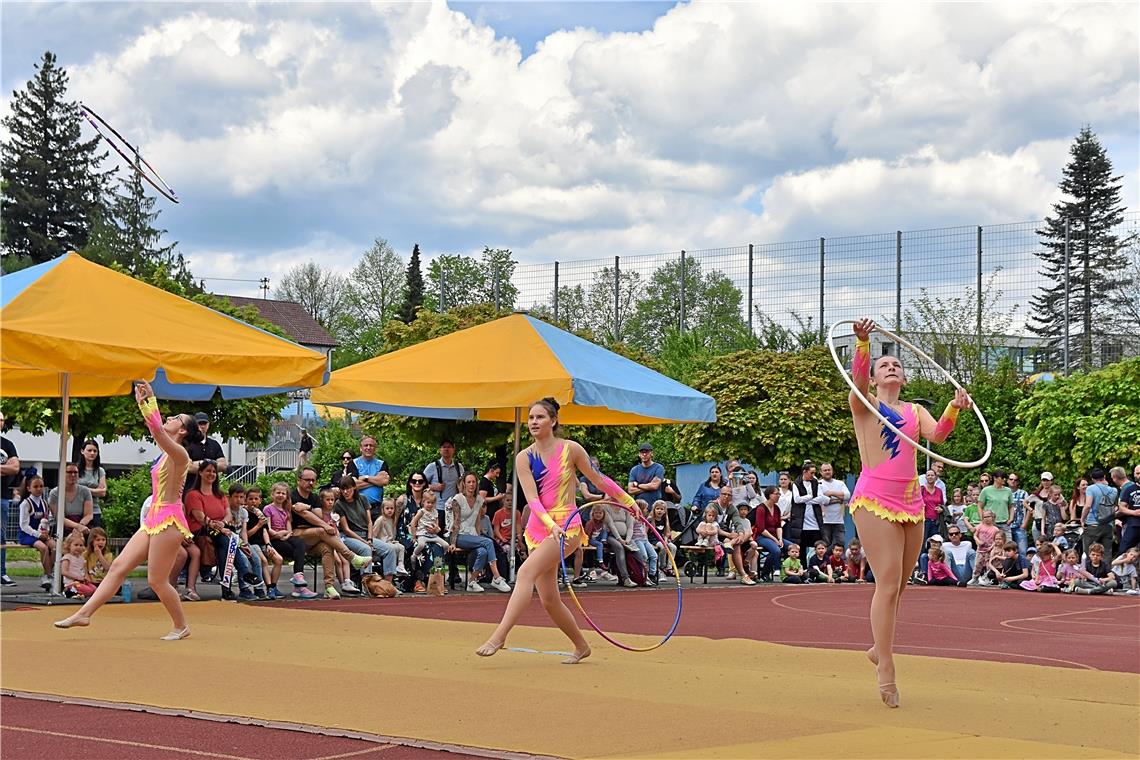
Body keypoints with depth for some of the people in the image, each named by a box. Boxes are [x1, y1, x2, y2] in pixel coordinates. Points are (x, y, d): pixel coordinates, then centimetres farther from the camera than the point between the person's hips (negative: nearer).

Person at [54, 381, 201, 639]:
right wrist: (149, 400, 20)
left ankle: (181, 627, 10)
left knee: (156, 580, -4)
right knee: (119, 566, 4)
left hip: (168, 521, -9)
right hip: (153, 519, 9)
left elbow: (156, 429, -24)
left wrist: (144, 402, -23)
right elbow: (156, 427, 23)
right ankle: (84, 613, 4)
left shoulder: (179, 453, -12)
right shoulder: (168, 451, 13)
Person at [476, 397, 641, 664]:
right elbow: (532, 498, -10)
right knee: (549, 601, 5)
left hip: (567, 526, -4)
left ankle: (499, 636, -31)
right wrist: (550, 523, -27)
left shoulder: (571, 449, -3)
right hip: (538, 528, 4)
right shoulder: (524, 458, 2)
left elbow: (598, 479, 11)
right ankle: (581, 646, 26)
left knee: (526, 572, -25)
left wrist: (627, 500, 19)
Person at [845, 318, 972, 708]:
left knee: (897, 585, 11)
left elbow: (937, 434, -1)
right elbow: (858, 380, -17)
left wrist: (954, 409, -19)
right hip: (875, 501, -5)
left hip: (911, 503, 5)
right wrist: (862, 342, -34)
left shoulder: (915, 411, 17)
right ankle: (886, 671, -9)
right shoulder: (864, 404, 4)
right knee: (888, 584, -12)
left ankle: (879, 649, 30)